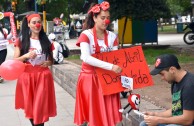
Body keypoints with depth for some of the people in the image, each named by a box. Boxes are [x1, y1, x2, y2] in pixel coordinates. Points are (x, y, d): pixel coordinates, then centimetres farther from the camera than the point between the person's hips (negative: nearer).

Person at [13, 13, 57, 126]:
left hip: (43, 76, 0)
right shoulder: (22, 40, 1)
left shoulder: (46, 41, 5)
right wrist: (26, 56, -19)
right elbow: (15, 61, -1)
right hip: (27, 76, 0)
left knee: (41, 107, -1)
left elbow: (51, 60, 14)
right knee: (29, 107, 7)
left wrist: (48, 63, -9)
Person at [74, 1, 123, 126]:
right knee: (91, 114, 1)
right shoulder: (86, 35, -10)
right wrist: (111, 67, -33)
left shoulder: (112, 36, 3)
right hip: (90, 78, -3)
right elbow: (86, 58, -26)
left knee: (108, 113, 3)